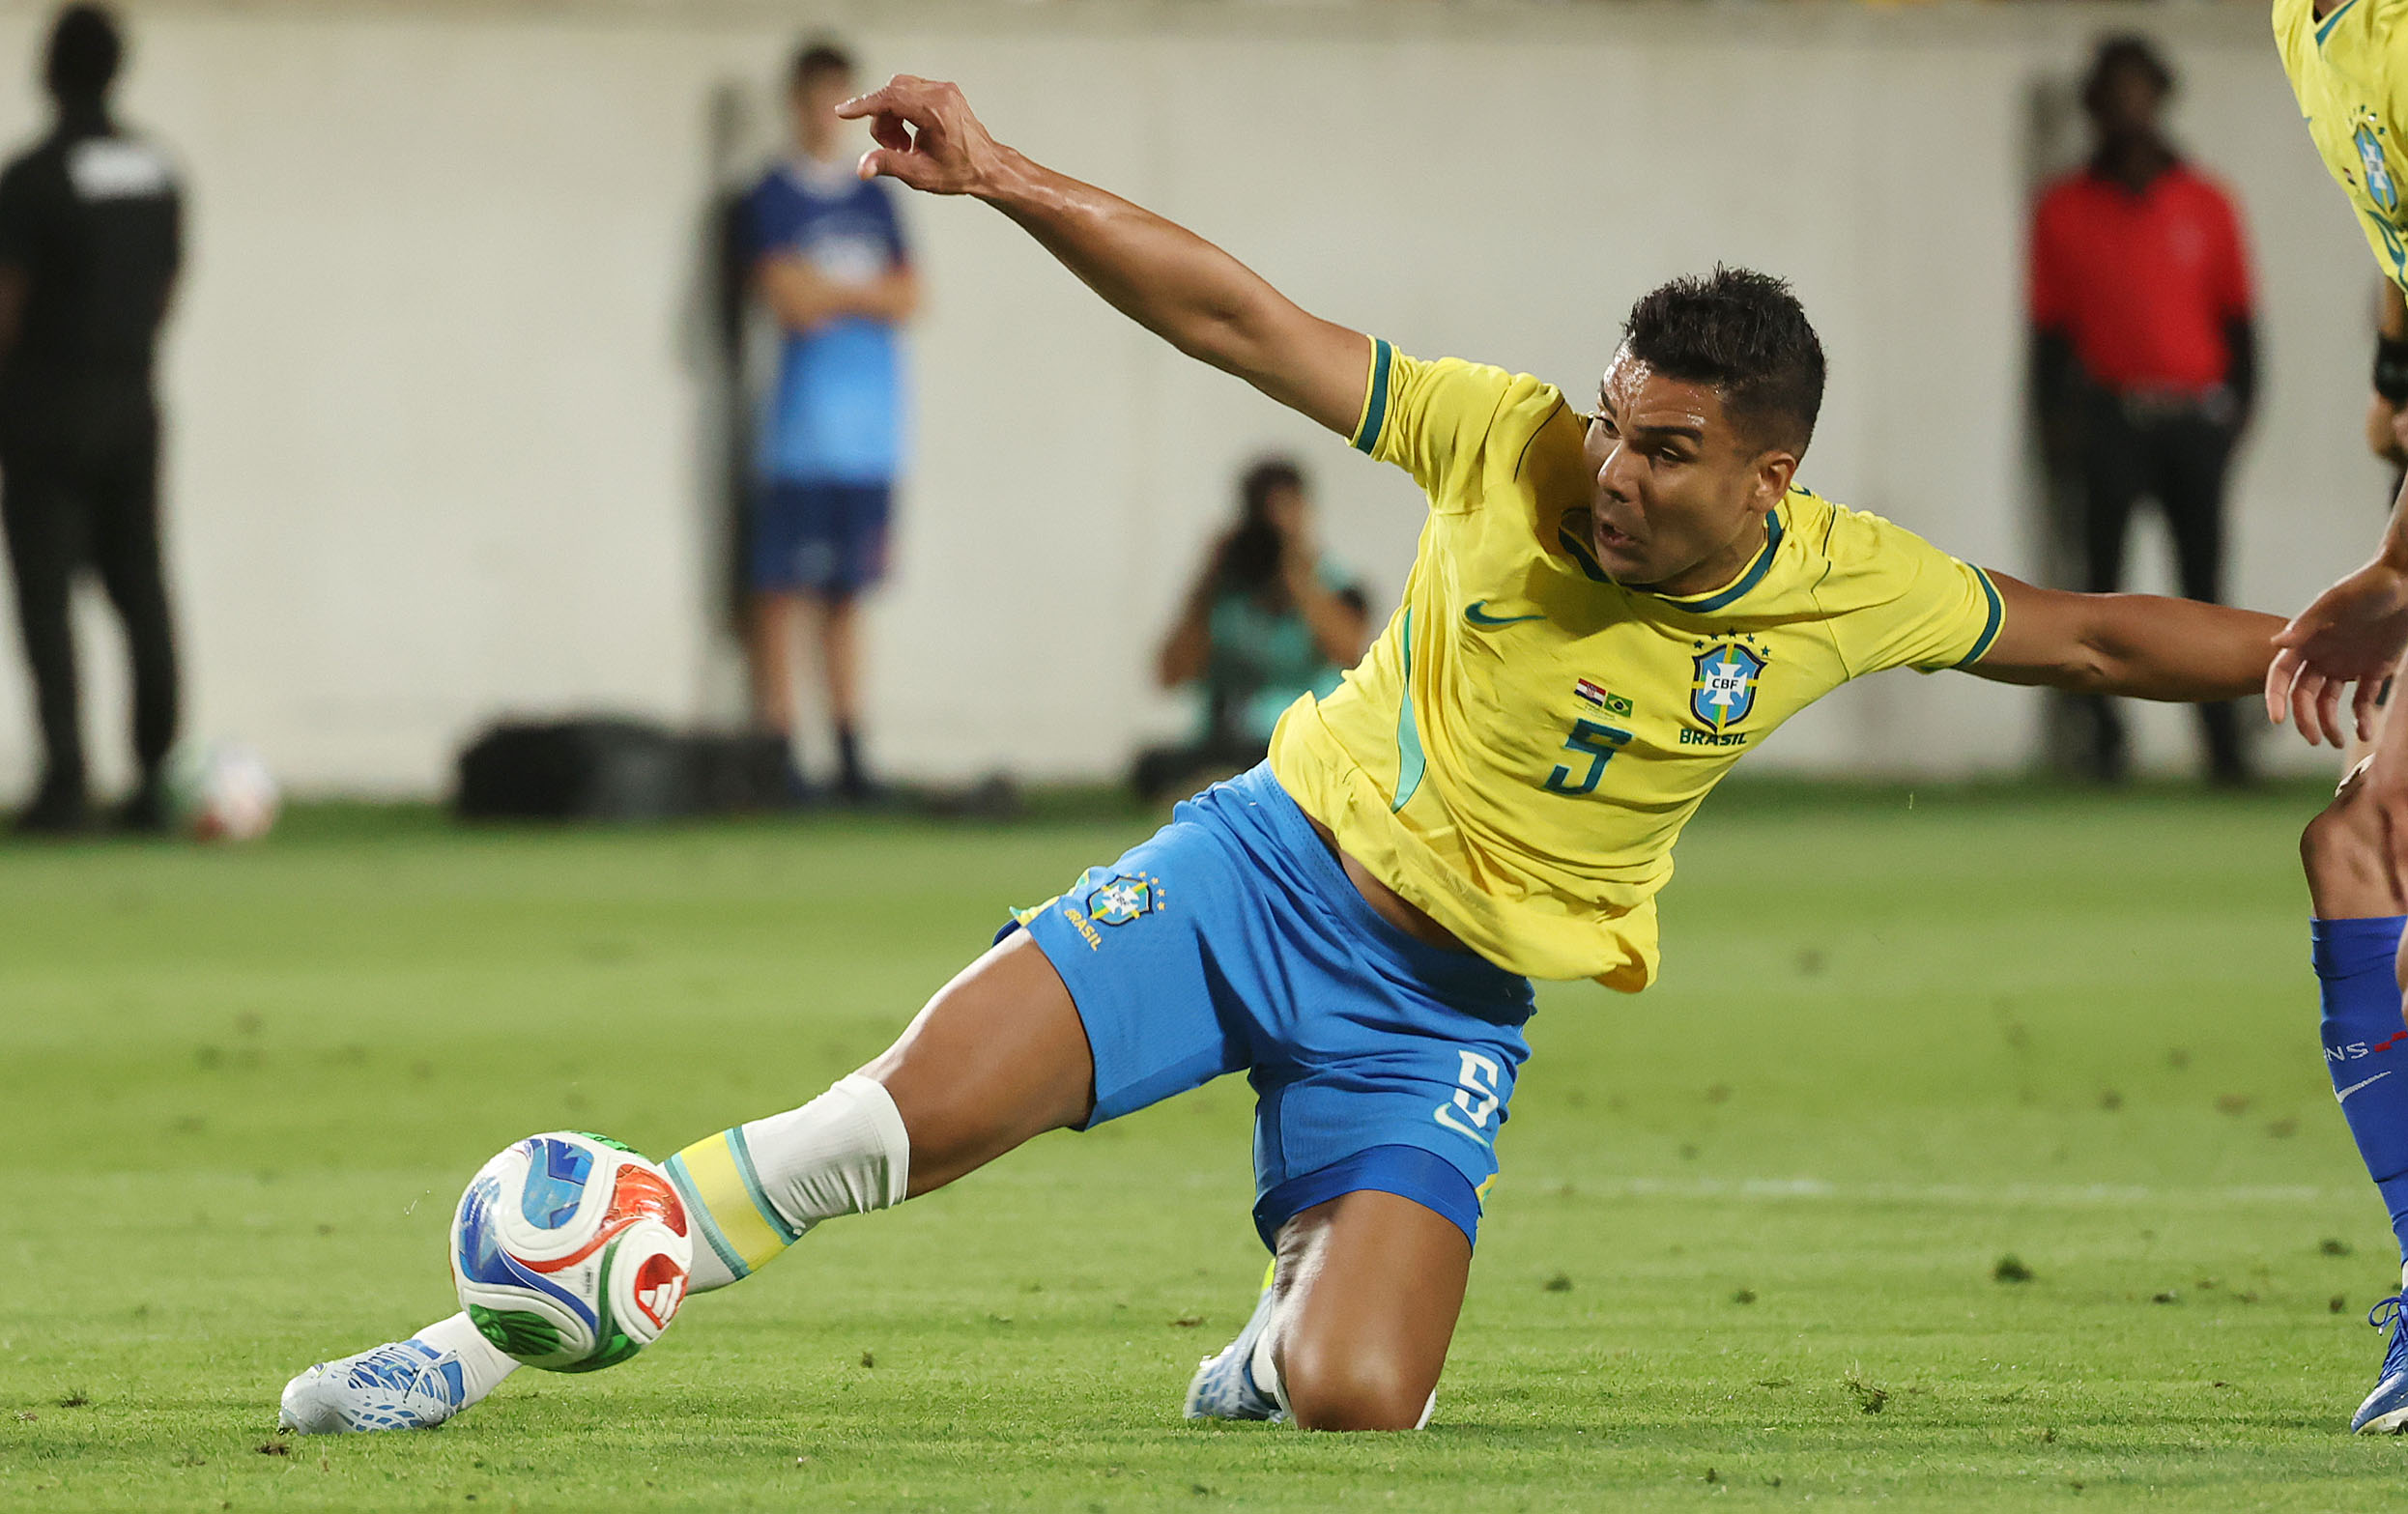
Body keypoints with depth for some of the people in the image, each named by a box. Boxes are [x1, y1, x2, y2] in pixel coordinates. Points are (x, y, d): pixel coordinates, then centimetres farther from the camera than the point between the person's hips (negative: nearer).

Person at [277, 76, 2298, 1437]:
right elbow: (1244, 324, -14)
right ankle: (489, 1343, -12)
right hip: (1280, 862, -1)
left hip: (1453, 1002, 1)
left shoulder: (1850, 588, -11)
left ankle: (1269, 1358, 22)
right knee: (916, 1105, -20)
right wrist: (1004, 180, -22)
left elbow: (2077, 633, 5)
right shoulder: (1511, 451, -14)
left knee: (1355, 1409, -19)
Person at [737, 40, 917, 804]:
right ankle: (778, 752, -7)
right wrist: (864, 293, 0)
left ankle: (850, 756, 8)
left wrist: (828, 290, -6)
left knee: (847, 594, 6)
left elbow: (907, 298, 7)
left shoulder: (874, 198, 16)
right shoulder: (774, 197, -1)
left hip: (870, 428, 5)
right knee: (783, 589, -7)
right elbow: (787, 302, -11)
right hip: (801, 428, -5)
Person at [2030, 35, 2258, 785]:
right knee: (2103, 574, -4)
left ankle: (2224, 744, 0)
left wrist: (2242, 402, -1)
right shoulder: (2064, 210, 7)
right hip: (2111, 418, -1)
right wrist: (2057, 415, -3)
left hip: (2196, 417, 1)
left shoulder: (2205, 204, 8)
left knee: (2203, 582, 0)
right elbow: (2049, 325, 7)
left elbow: (2237, 317, 10)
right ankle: (2105, 734, -1)